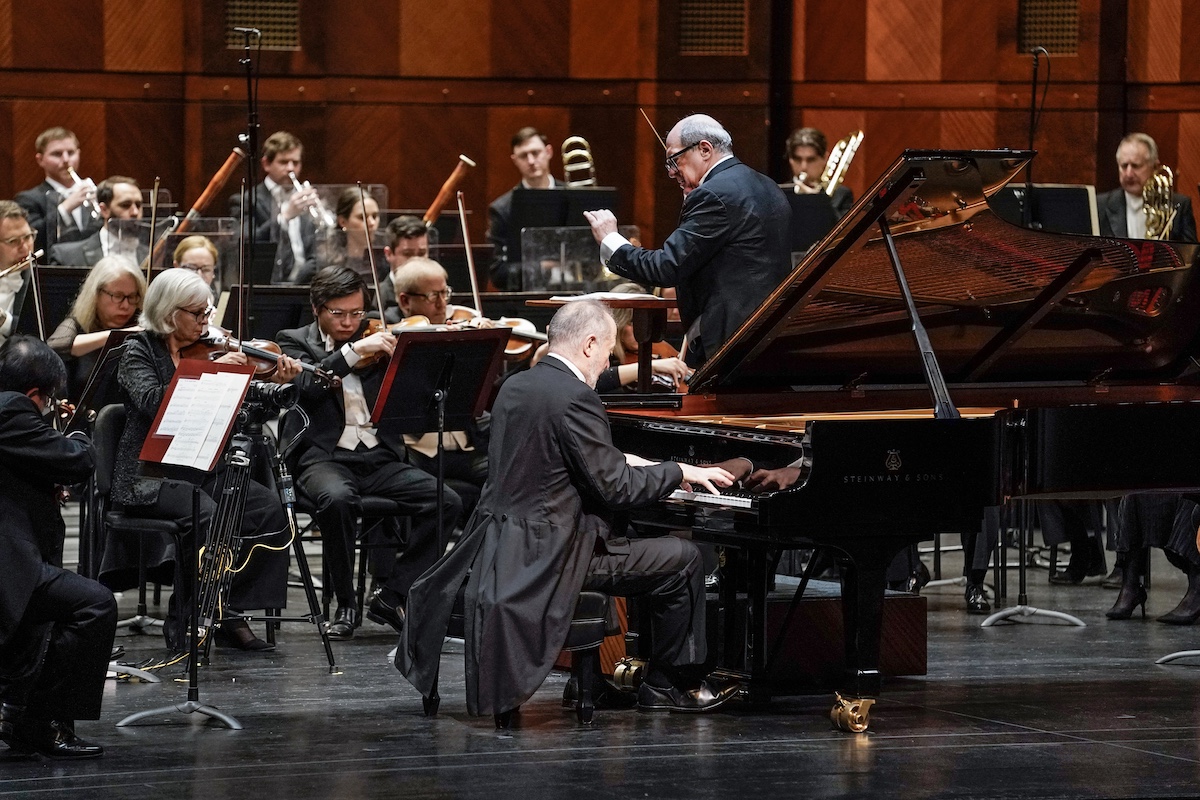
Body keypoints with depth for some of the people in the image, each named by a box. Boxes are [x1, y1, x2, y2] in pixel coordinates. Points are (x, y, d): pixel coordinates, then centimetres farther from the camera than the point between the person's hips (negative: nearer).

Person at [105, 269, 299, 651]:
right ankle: (182, 624, -16)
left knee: (268, 507, -17)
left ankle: (229, 613, -9)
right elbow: (152, 402, -21)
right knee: (210, 517, -32)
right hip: (150, 477, -6)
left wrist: (276, 383, -9)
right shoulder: (139, 350, -2)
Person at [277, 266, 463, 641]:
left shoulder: (374, 341, 16)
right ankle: (345, 605, -18)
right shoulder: (296, 342, 7)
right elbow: (305, 384, -15)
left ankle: (390, 596, -8)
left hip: (379, 456, 4)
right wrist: (353, 351, -21)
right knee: (338, 498, -38)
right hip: (324, 457, -4)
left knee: (446, 501, -18)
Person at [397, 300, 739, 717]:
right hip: (550, 553, -10)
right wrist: (680, 472, -5)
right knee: (683, 559, 2)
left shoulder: (515, 386, 8)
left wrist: (619, 462, 23)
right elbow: (614, 488, -19)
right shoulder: (575, 398, -19)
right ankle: (669, 685, 12)